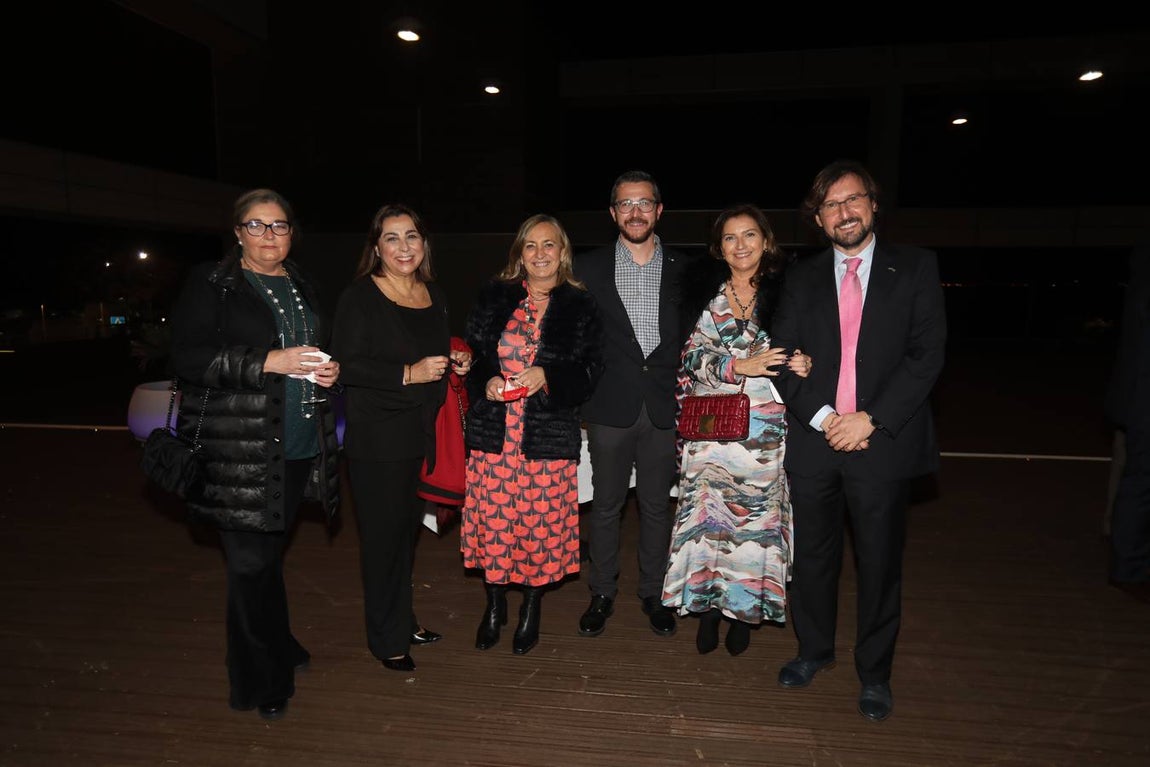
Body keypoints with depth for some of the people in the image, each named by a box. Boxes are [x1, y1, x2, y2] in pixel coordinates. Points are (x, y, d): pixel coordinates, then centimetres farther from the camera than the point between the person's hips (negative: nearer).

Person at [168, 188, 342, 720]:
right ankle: (261, 682, 18)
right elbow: (187, 358, -12)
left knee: (270, 554, 17)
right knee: (251, 563, 0)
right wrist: (270, 361, -20)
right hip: (238, 454, -5)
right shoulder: (209, 285, -3)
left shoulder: (302, 287, 16)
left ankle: (278, 650, 36)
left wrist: (328, 370, 3)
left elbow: (318, 348, 27)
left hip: (298, 449, 5)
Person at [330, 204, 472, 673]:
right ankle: (386, 639, 18)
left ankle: (402, 619, 34)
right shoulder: (360, 297, -10)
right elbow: (346, 366, -17)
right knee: (382, 535, 2)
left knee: (408, 528, 17)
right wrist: (409, 374, -25)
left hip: (422, 434, 7)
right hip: (377, 437, -6)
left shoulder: (434, 296, 11)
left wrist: (456, 363, 3)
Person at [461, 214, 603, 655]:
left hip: (549, 437, -1)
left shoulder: (580, 307, 3)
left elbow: (591, 369, 0)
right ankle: (494, 606, 30)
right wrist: (486, 380, -10)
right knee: (492, 520, 6)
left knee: (541, 523, 5)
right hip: (493, 432, 2)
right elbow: (470, 353, 10)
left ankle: (532, 610, 28)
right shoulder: (493, 298, 8)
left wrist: (547, 376, -16)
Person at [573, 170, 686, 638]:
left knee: (657, 505, 11)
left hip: (665, 407, 1)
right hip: (610, 406, 0)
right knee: (606, 506, 10)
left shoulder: (683, 270, 5)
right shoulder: (589, 269, 3)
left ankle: (653, 592, 28)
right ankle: (602, 593, 26)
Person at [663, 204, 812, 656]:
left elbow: (799, 352, 7)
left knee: (757, 513, 4)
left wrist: (804, 365, -16)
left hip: (764, 428, 0)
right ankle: (707, 605, 18)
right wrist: (739, 366, -16)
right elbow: (693, 356, -1)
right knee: (709, 512, 1)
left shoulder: (786, 291, 4)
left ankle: (745, 610, 22)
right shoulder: (704, 293, 6)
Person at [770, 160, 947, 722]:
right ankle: (814, 649, 35)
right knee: (812, 556, 13)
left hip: (883, 442, -2)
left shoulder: (914, 268, 3)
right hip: (813, 440, 2)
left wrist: (871, 419, -14)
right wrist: (822, 417, -11)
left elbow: (927, 353, -5)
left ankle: (874, 671, 27)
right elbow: (782, 356, 3)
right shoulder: (802, 277, 9)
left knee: (880, 564, 8)